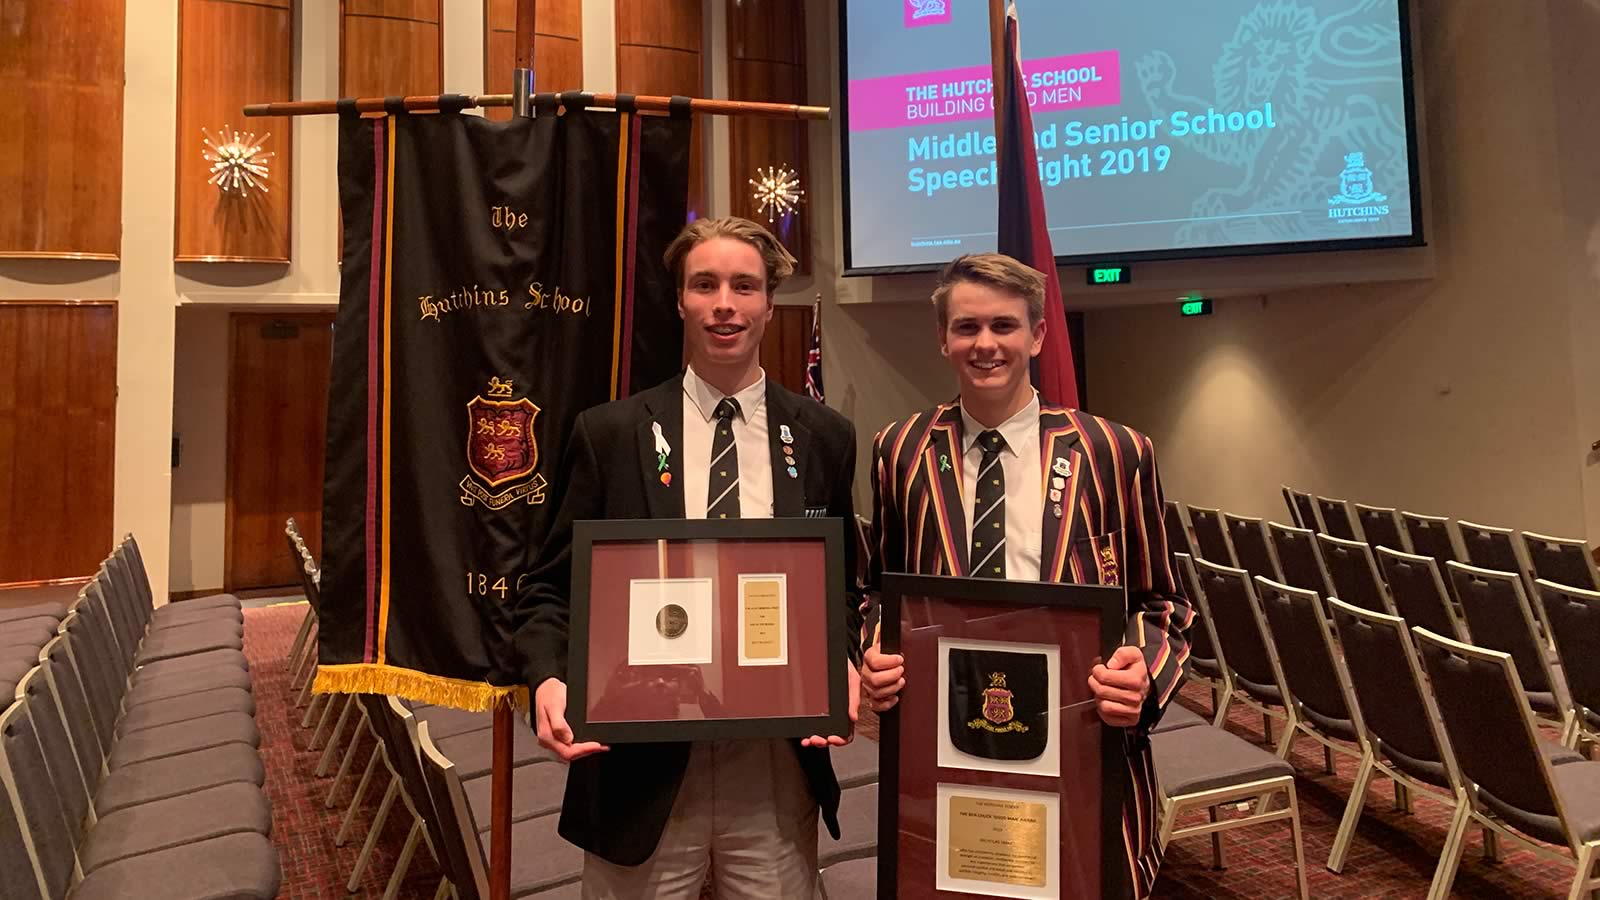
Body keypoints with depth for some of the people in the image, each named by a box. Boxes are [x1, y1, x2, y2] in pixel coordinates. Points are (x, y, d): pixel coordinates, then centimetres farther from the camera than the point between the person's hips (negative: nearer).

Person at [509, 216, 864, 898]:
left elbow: (840, 590, 9)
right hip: (640, 768, -1)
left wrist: (845, 666, -10)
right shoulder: (609, 433, -1)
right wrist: (549, 677, -16)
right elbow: (551, 587, 3)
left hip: (778, 770, 1)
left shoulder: (825, 438, 2)